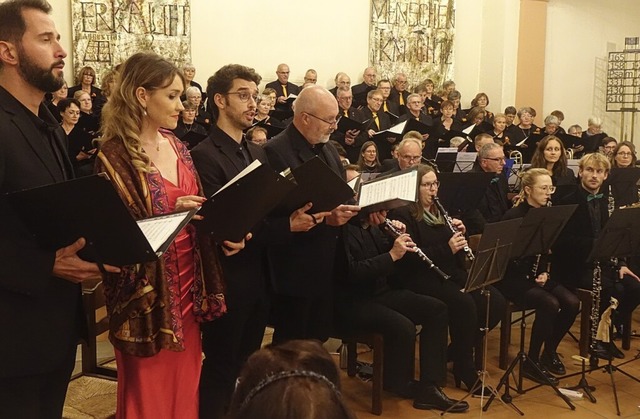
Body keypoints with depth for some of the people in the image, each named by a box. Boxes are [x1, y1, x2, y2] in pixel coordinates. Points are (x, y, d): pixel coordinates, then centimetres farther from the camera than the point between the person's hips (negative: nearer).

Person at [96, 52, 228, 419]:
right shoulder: (115, 156, -15)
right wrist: (169, 217, -26)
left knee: (185, 383, 17)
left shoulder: (176, 146, 7)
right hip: (148, 293, -6)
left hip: (188, 282, 7)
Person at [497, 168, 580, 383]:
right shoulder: (514, 216, -14)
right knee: (550, 304, -27)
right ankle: (532, 363, -12)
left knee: (572, 303, -13)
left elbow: (549, 253, 12)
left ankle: (550, 352, 9)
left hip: (538, 276, 7)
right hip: (513, 278, -7)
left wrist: (545, 273, -6)